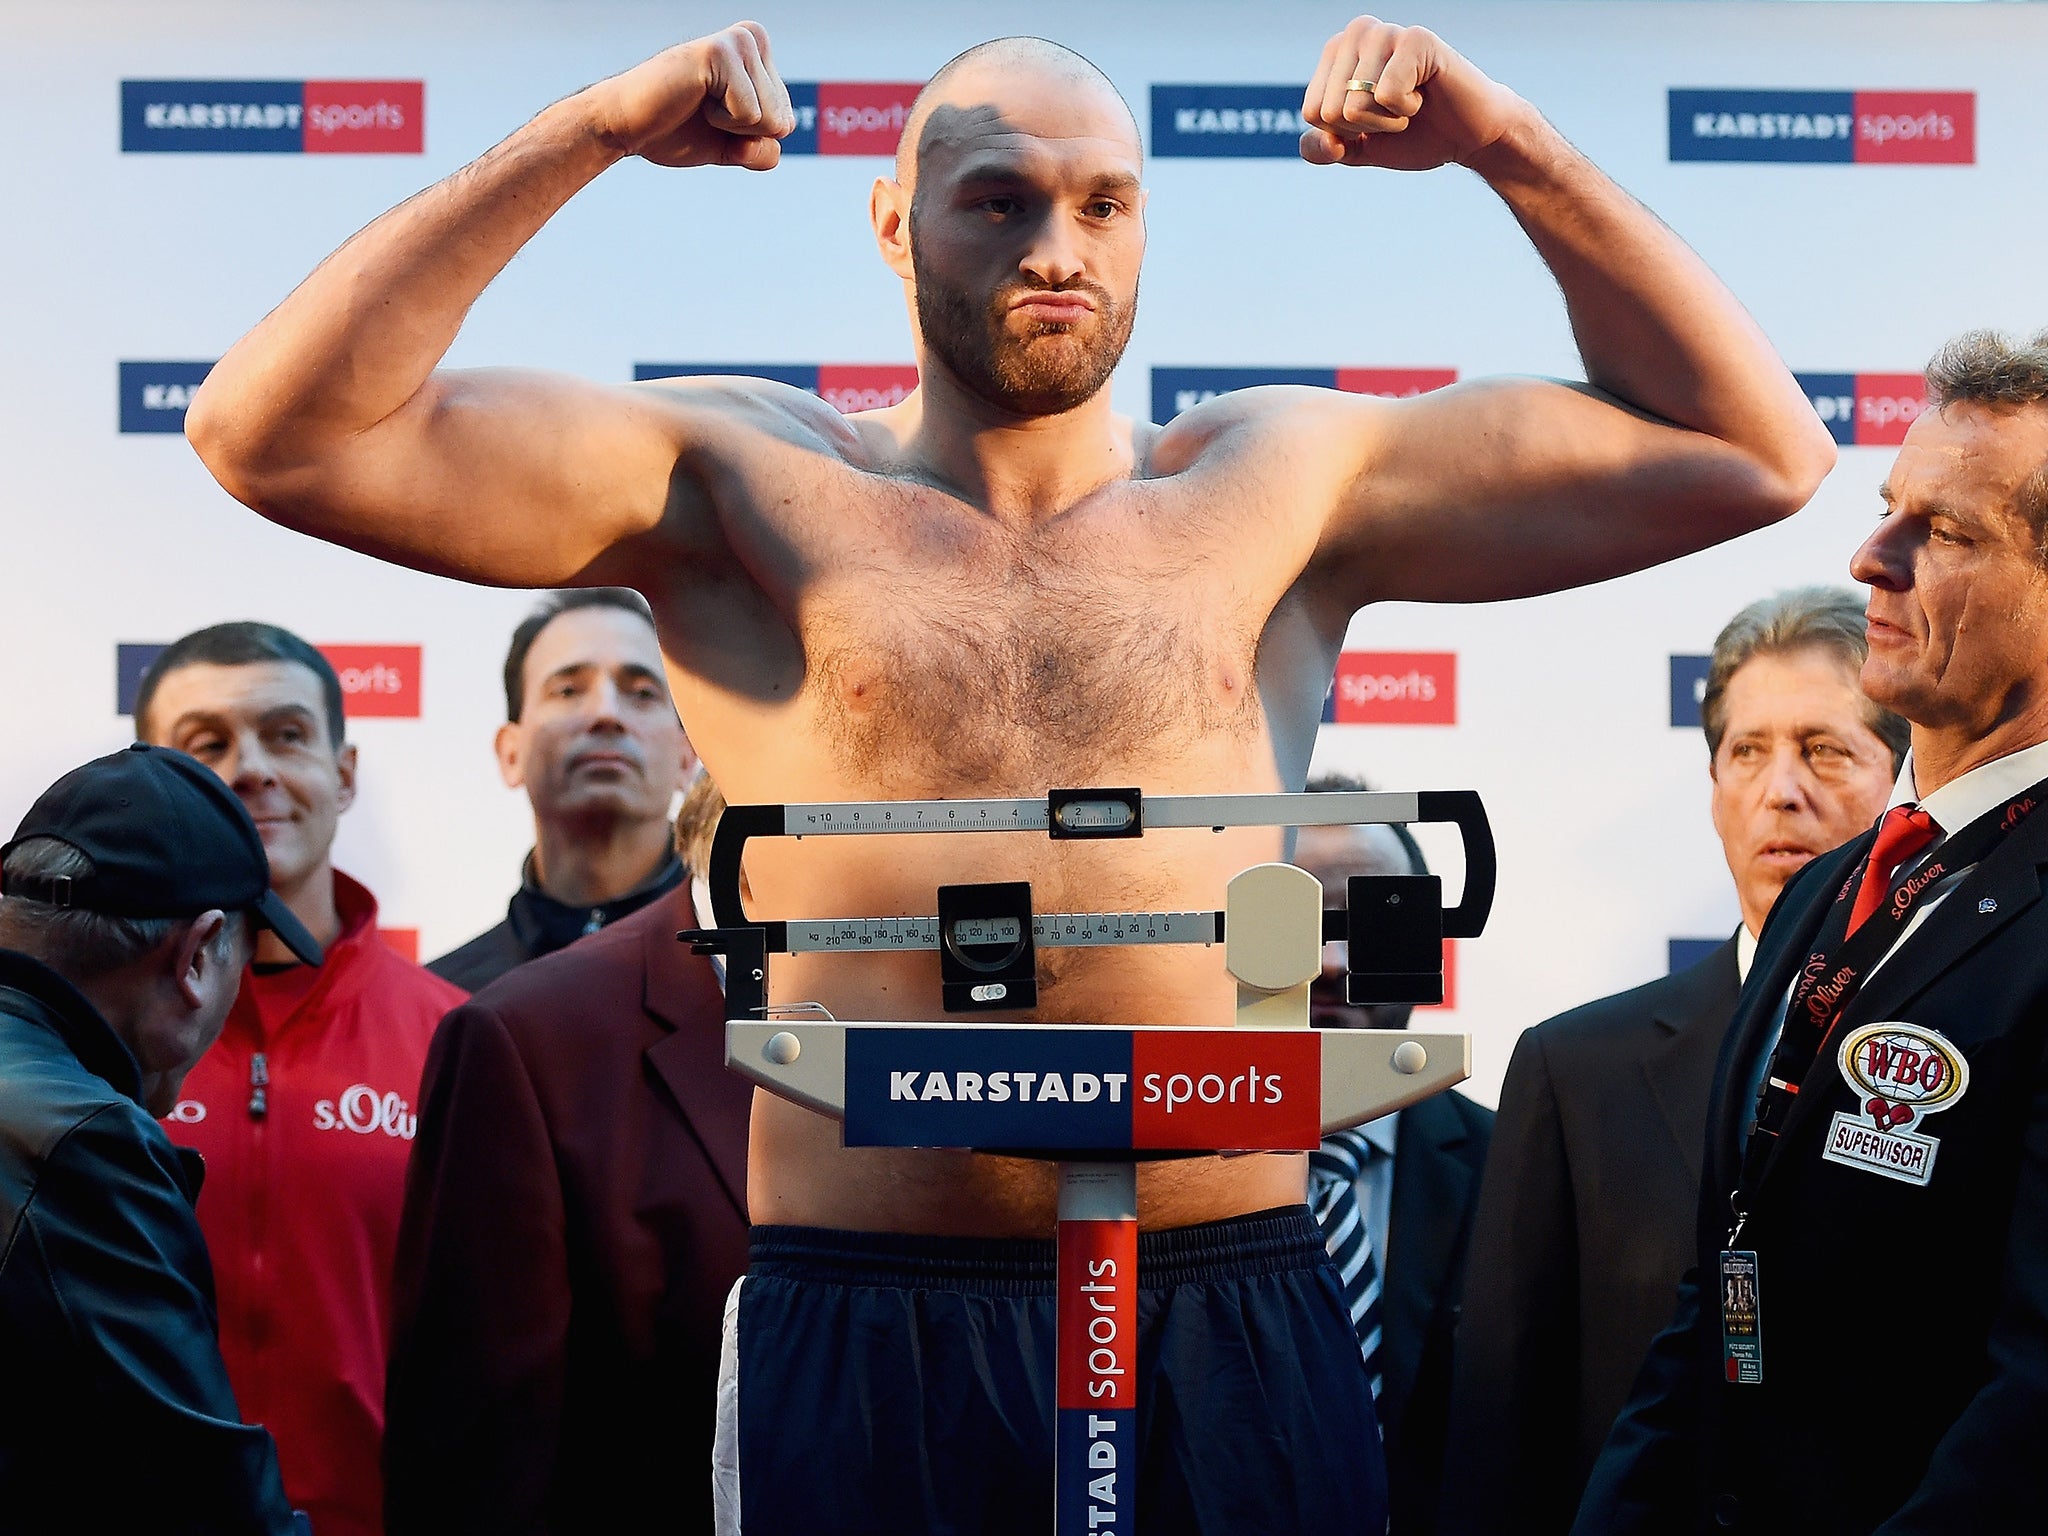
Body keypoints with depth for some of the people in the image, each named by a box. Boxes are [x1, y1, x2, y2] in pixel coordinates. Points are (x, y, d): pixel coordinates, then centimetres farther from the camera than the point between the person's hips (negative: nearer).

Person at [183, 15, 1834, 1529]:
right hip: (862, 1331, -1)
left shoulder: (1278, 482, 11)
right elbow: (278, 433, -3)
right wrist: (583, 134, -8)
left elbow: (1749, 451, 12)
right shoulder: (742, 477, 5)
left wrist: (1511, 146, 4)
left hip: (1233, 1316, 2)